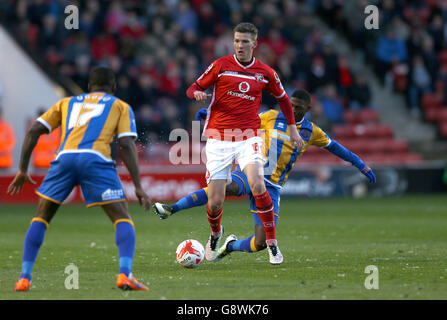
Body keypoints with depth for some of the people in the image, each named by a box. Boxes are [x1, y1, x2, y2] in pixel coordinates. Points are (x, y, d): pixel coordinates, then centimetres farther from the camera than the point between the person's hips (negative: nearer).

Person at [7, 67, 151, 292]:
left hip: (64, 157, 3)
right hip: (95, 159, -3)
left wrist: (23, 169, 25)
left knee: (41, 218, 19)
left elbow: (34, 130, 22)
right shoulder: (121, 106, 25)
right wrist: (138, 186, 6)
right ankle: (125, 275, -19)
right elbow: (126, 144, 9)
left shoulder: (67, 103, 33)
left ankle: (24, 278, 11)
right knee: (123, 219, 3)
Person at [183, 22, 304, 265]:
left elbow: (282, 98, 22)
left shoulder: (265, 73, 6)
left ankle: (272, 242, -14)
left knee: (257, 184, -26)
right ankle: (215, 234, 32)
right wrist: (197, 93, -16)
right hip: (218, 138, 0)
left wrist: (292, 128, 19)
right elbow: (193, 89, 7)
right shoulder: (220, 66, 1)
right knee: (215, 202, -4)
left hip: (248, 137, 0)